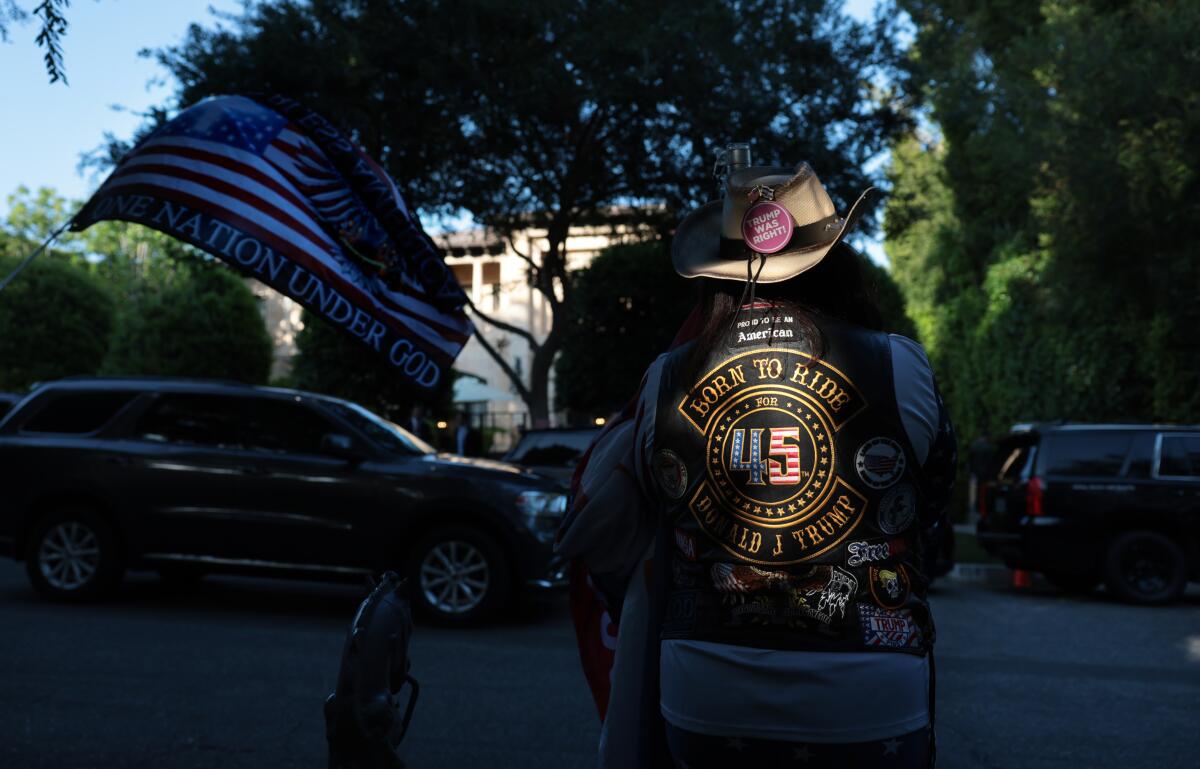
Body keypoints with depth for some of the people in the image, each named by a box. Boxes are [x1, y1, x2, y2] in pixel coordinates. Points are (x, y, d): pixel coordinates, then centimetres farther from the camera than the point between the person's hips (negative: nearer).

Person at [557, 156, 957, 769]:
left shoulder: (668, 379, -4)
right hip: (867, 710, -1)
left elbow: (595, 539, 5)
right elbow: (933, 507, 8)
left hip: (702, 702, 2)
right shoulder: (899, 368, -9)